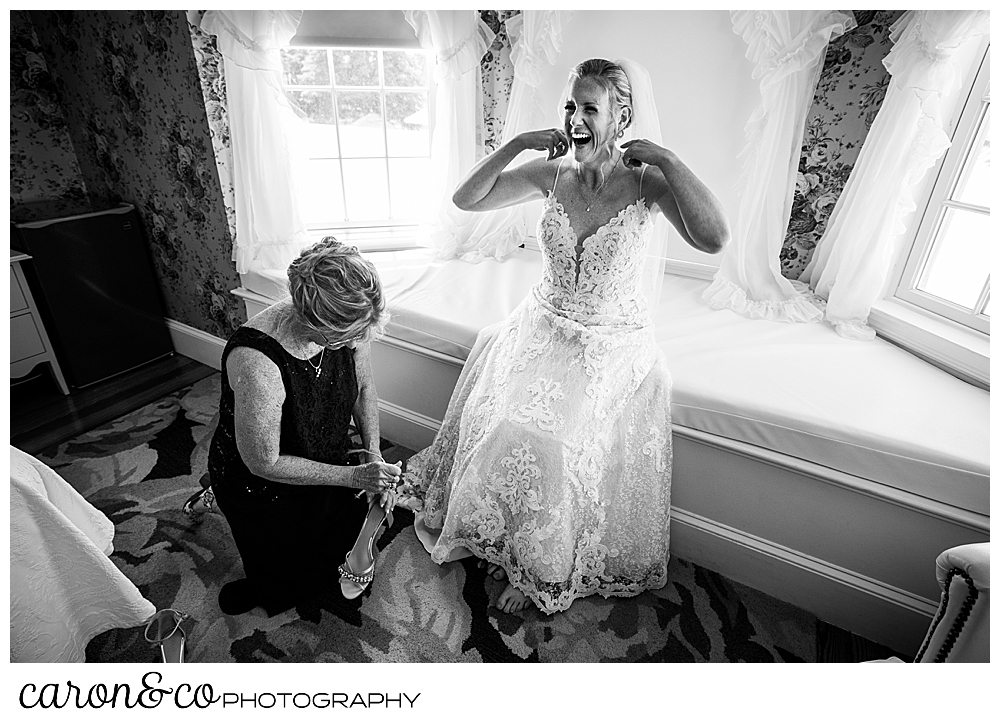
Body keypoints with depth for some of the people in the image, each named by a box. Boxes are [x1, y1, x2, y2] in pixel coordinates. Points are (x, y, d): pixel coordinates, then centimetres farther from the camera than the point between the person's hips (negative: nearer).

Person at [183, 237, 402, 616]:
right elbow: (264, 463, -29)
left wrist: (374, 456, -14)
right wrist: (352, 476, -26)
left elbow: (363, 388, -5)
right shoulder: (256, 364, -42)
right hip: (257, 481, -4)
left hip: (326, 460, 5)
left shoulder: (347, 325, -24)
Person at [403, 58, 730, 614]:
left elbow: (715, 239, -27)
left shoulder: (647, 182, -10)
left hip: (613, 342, -3)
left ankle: (540, 572, 6)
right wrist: (516, 144, -8)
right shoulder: (551, 172, -1)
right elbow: (465, 199, 1)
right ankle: (509, 544, 13)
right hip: (545, 327, 4)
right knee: (499, 418, -17)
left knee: (551, 436, -23)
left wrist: (666, 158, -21)